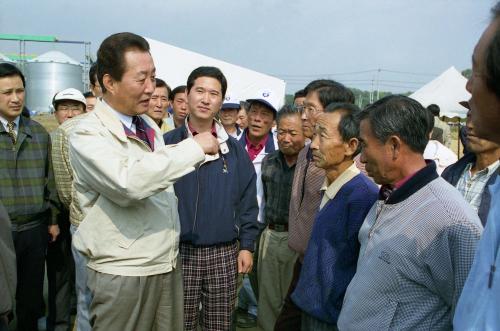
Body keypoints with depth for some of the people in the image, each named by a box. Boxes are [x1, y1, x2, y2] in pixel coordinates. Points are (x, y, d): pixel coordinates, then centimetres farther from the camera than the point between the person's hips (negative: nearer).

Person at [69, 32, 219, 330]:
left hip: (168, 265, 7)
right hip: (123, 274, -7)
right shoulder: (87, 134, -15)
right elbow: (129, 182, -32)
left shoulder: (150, 126, 10)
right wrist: (195, 146, -25)